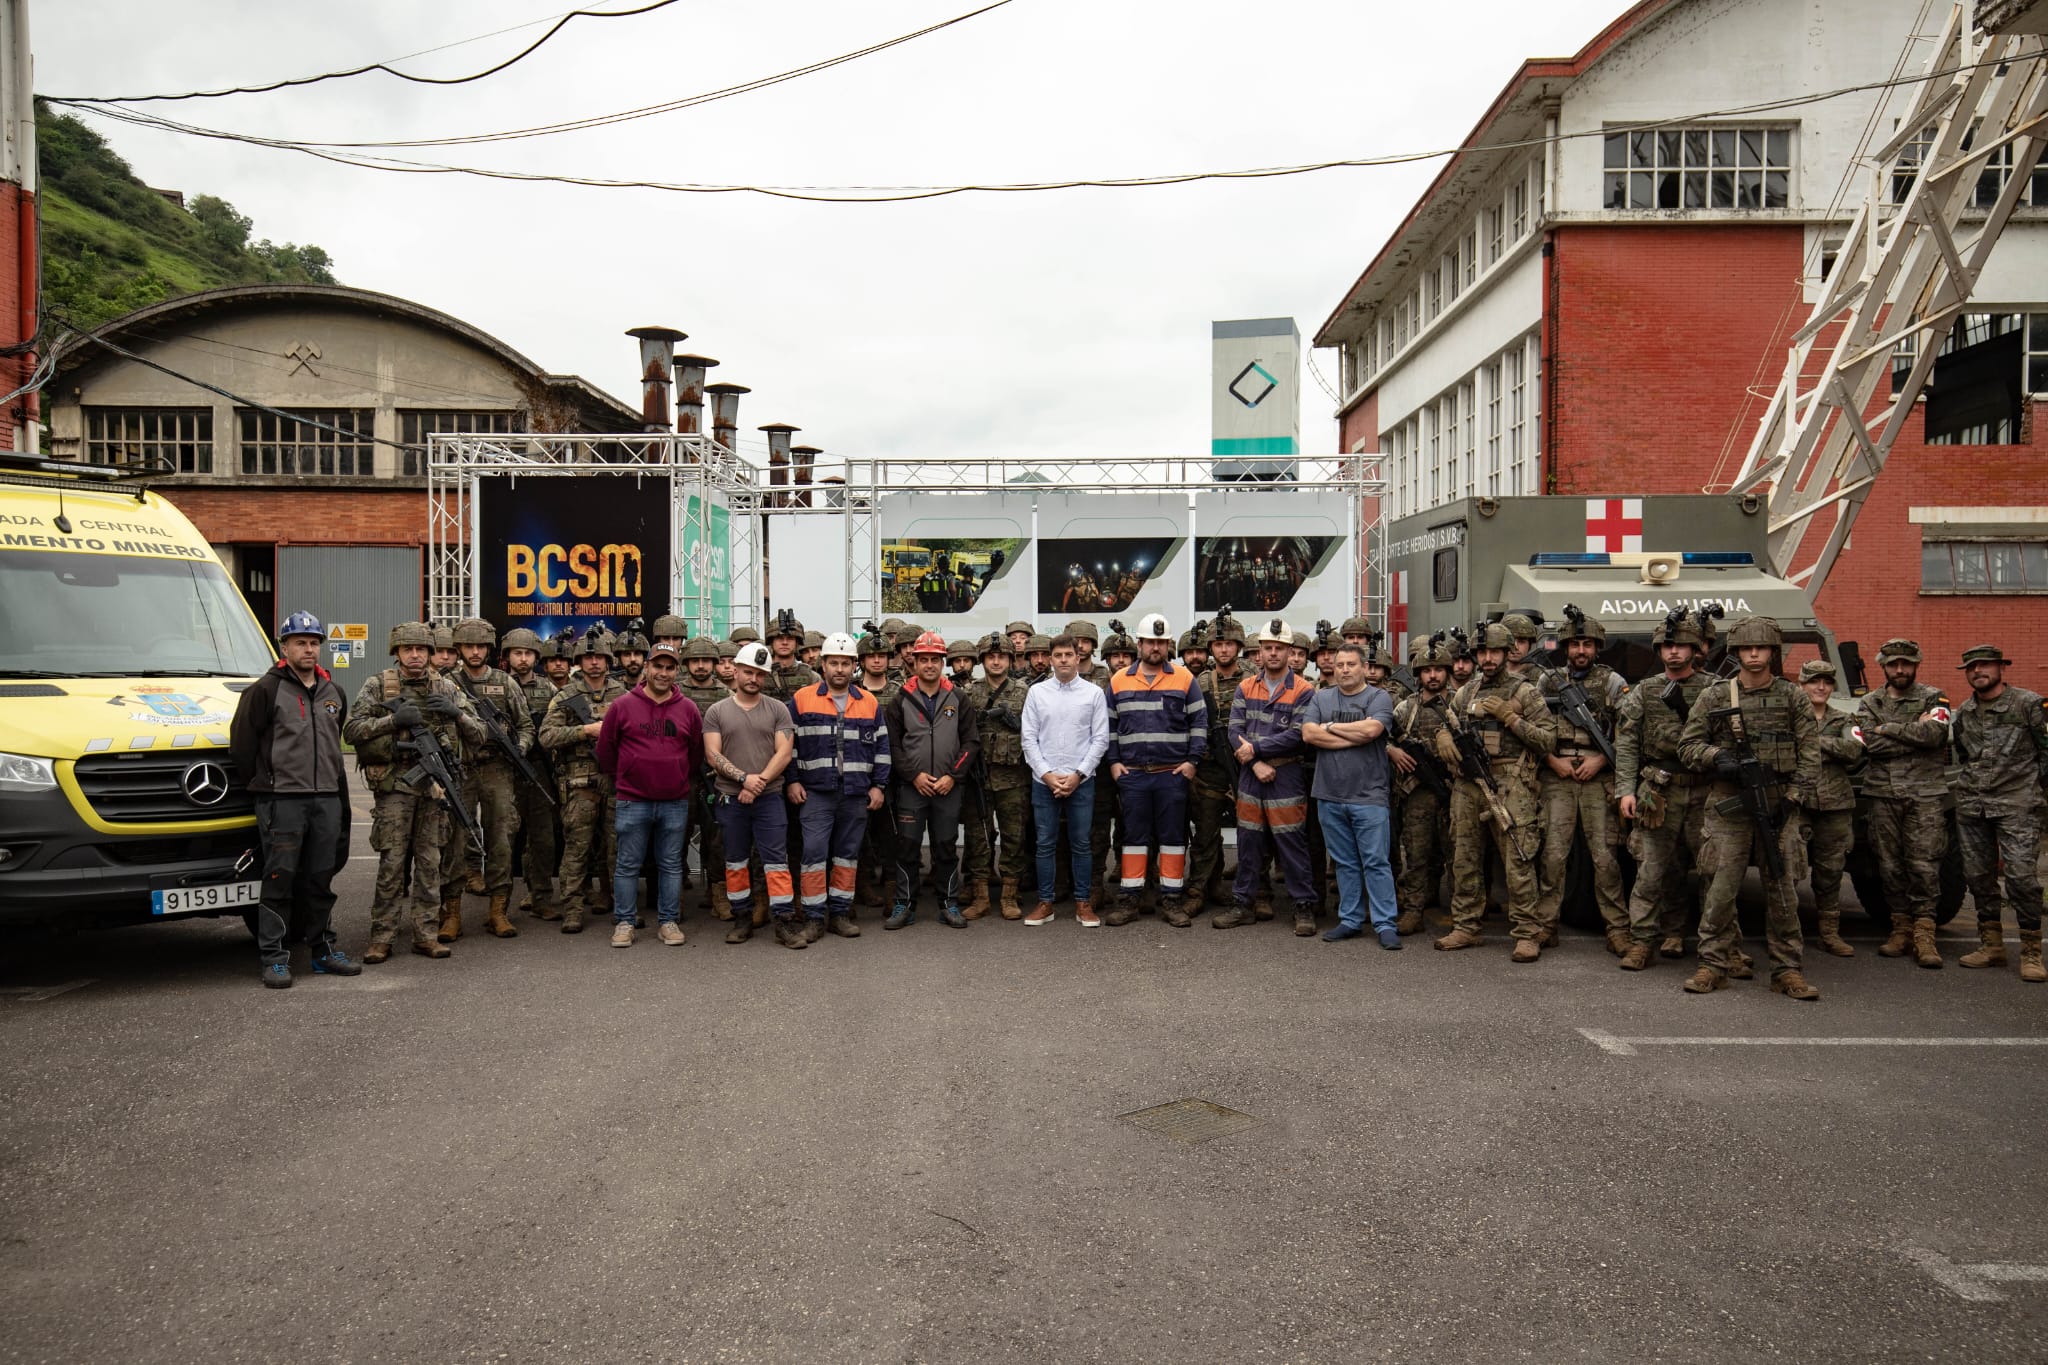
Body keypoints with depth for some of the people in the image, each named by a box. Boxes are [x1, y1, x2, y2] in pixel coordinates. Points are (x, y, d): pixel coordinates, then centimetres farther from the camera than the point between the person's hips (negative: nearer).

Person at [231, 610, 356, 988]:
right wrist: (264, 784, -1)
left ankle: (323, 950, 19)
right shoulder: (265, 690, -4)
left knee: (321, 879, 11)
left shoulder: (334, 693, 15)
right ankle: (273, 958, 2)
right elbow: (241, 743, -5)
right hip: (281, 801, -5)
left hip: (327, 799, 5)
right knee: (280, 879, -4)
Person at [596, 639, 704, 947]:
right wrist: (620, 780, 10)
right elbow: (605, 748, 6)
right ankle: (624, 922, 14)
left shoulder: (688, 709, 3)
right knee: (628, 865, 5)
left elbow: (696, 752, 13)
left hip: (675, 803, 2)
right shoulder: (622, 706, -2)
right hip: (632, 803, -2)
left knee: (671, 865, 9)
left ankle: (668, 921, 17)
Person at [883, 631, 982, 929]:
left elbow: (972, 741, 3)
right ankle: (904, 904, 12)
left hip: (948, 787, 1)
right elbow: (893, 744, 0)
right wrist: (914, 775, -10)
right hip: (911, 786, -1)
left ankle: (949, 904, 18)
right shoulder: (900, 701, 3)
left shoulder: (958, 698, 6)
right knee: (907, 846, 2)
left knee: (947, 847, 7)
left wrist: (953, 776, -7)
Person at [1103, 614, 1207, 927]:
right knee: (1133, 835, 6)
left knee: (1173, 836, 4)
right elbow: (1108, 724, 10)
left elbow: (1199, 722, 2)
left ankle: (1172, 899, 12)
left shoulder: (1184, 678, 3)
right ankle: (1128, 900, 11)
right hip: (1131, 774, 1)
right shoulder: (1119, 680, 7)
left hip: (1173, 773, -1)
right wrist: (1113, 762, 2)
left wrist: (1192, 760, -5)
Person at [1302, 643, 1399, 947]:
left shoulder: (1379, 697, 0)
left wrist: (1331, 727, -6)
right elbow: (1308, 734, -5)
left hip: (1369, 796, -4)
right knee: (1344, 863, 12)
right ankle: (1350, 920, 20)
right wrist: (1353, 738, -10)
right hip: (1330, 796, 4)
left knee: (1376, 862, -2)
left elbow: (1371, 729, -19)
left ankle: (1385, 924, 4)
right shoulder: (1320, 698, 10)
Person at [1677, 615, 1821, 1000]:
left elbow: (1810, 753, 4)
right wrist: (1717, 757, -12)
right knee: (1721, 888, -2)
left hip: (1779, 807, 1)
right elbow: (1687, 744, 8)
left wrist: (1792, 798, -5)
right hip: (1729, 807, -1)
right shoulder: (1715, 697, 6)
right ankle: (1712, 965, 5)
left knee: (1782, 890, 3)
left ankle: (1786, 970, 11)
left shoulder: (1793, 698, 7)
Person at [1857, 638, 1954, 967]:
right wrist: (1914, 732, -8)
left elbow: (1935, 734, -14)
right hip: (1883, 794, 2)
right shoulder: (1870, 703, 10)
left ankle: (1923, 933, -2)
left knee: (1924, 864, -6)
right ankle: (1901, 928, 13)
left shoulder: (1934, 699, 5)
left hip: (1925, 793, -2)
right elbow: (1871, 745, -6)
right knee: (1889, 864, 4)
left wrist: (1888, 729, -6)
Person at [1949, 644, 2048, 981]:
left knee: (2020, 875, -11)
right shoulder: (1963, 713, 13)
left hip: (2016, 804, -5)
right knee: (1978, 876, 8)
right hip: (1971, 806, 6)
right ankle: (1991, 946, 18)